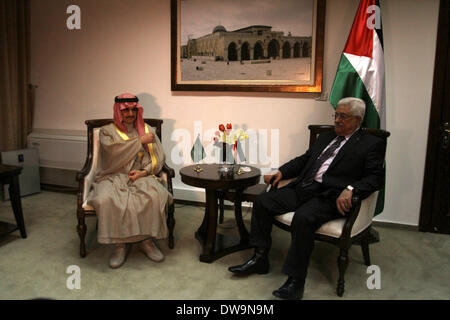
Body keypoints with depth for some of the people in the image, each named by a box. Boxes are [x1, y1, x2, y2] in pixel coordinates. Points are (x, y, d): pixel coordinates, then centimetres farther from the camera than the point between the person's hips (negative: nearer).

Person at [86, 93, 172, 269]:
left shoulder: (147, 130, 18)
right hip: (114, 177, -1)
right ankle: (120, 243, -17)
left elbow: (159, 157, 11)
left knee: (155, 195, -32)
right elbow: (111, 150, -11)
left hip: (142, 176, 1)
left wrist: (144, 172, -7)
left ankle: (148, 240, -15)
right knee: (105, 199, -34)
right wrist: (139, 140, -7)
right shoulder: (107, 131, 12)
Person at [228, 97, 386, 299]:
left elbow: (376, 177, -6)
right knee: (262, 202, -9)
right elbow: (304, 159, 25)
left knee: (303, 218, -35)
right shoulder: (325, 138, 25)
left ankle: (296, 281, -23)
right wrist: (281, 172, 8)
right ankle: (260, 259, 0)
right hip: (304, 188, 7)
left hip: (330, 196, -7)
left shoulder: (372, 144, 5)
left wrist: (350, 188, -24)